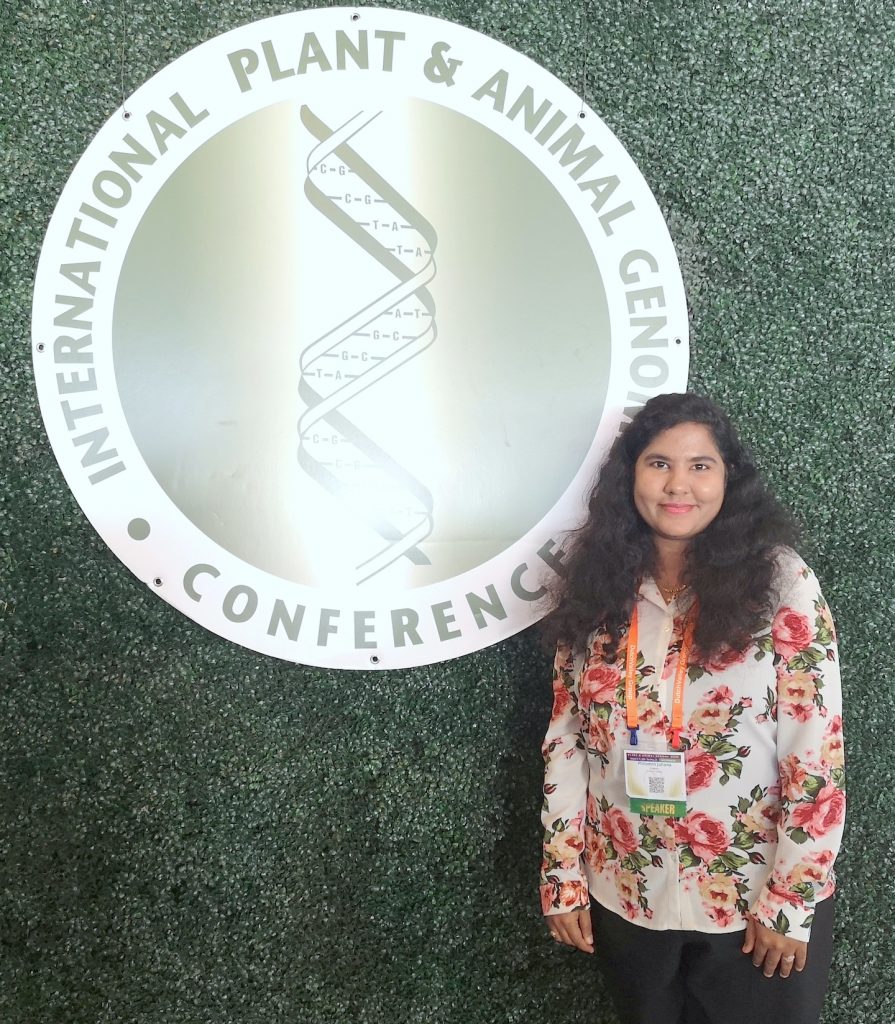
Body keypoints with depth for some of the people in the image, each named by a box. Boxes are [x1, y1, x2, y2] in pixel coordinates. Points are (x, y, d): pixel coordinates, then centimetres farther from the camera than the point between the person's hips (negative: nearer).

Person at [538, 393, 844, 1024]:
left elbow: (817, 754, -12)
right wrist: (563, 877, 1)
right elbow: (565, 740, 2)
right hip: (624, 898, 3)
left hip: (754, 899, -3)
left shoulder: (780, 581, -12)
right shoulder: (596, 587, -3)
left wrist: (790, 901, -13)